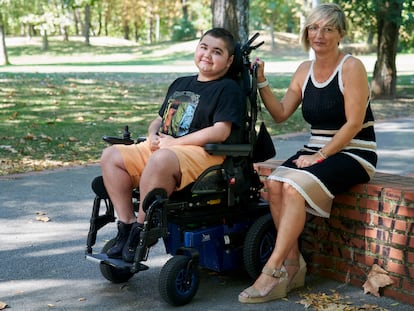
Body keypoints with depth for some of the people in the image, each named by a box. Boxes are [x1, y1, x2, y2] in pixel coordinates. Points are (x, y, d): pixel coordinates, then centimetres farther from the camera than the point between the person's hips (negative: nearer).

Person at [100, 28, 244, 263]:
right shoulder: (180, 84, 25)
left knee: (161, 160, -39)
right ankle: (127, 223, -11)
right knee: (111, 156, -7)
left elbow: (221, 131, -13)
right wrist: (153, 135, 4)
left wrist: (175, 142, -13)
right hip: (161, 147, 9)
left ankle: (140, 230, -25)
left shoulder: (228, 89, 1)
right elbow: (160, 119, 30)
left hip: (202, 153, -8)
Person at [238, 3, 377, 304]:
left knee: (294, 187, -29)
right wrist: (261, 82, -4)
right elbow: (281, 114, 7)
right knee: (275, 183, -21)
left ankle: (272, 271, -24)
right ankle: (294, 263, -13)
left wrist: (319, 157, -19)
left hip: (354, 153, -6)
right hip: (317, 150, 6)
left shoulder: (351, 67, -10)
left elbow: (353, 124, -15)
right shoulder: (304, 70, 10)